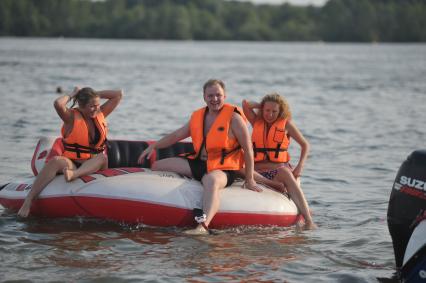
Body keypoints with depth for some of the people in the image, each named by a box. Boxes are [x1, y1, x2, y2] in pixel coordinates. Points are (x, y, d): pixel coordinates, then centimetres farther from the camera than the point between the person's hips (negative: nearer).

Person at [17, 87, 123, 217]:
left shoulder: (100, 114, 13)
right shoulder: (72, 117, -2)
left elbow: (118, 94, 14)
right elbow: (58, 103, -24)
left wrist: (95, 94, 9)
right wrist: (72, 95, -5)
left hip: (94, 166, 3)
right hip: (71, 164, -3)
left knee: (103, 157, -31)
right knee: (56, 161, -35)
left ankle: (74, 174, -58)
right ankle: (28, 201, -41)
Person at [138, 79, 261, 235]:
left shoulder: (233, 117, -6)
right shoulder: (197, 116, 13)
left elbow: (248, 150, -6)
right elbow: (175, 136, 18)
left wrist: (249, 180, -6)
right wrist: (154, 146, 3)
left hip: (222, 169, -8)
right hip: (198, 163, 8)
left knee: (211, 181, -44)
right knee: (157, 166, 4)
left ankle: (203, 226, -65)